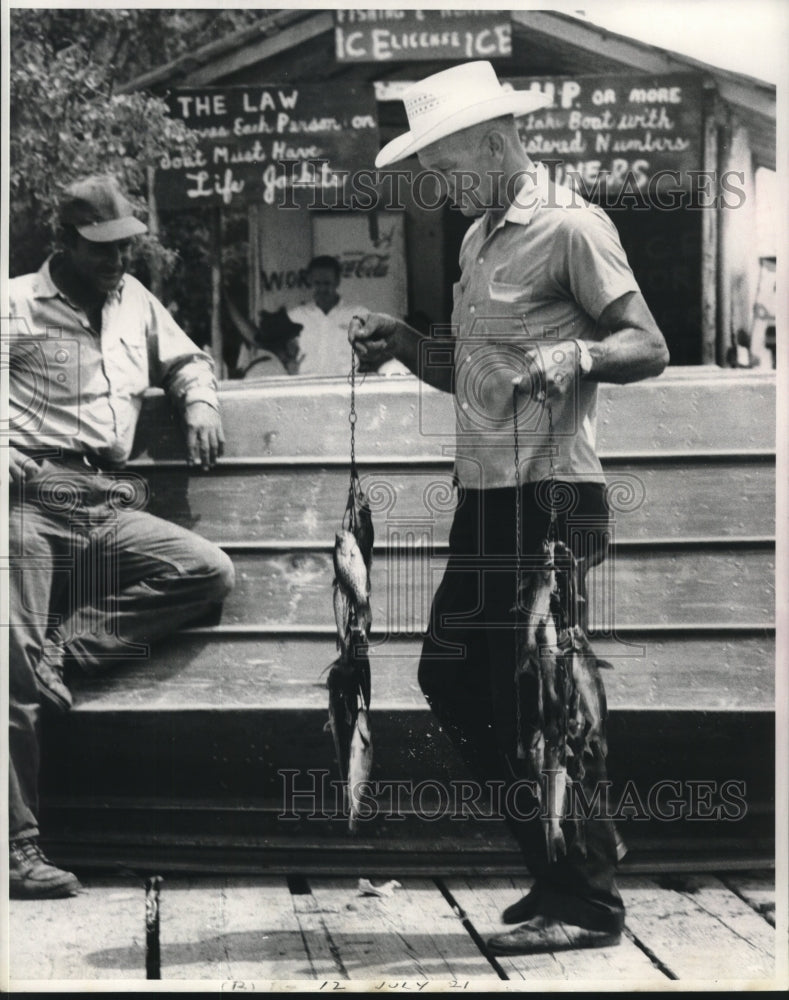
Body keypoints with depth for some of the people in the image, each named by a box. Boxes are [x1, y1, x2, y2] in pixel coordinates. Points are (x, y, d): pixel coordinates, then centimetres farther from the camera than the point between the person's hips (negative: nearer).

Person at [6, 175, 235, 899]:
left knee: (211, 573, -15)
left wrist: (200, 404, 14)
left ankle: (64, 650, -17)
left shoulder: (135, 300, 21)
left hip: (109, 507, 6)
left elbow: (186, 360, 36)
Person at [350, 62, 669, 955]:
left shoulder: (570, 227, -8)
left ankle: (588, 903, 8)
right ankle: (556, 869, 23)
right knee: (451, 681, 11)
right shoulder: (479, 240, 18)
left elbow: (648, 347, -12)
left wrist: (576, 353, -30)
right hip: (484, 495, 9)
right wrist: (405, 345, 7)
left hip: (549, 497, -9)